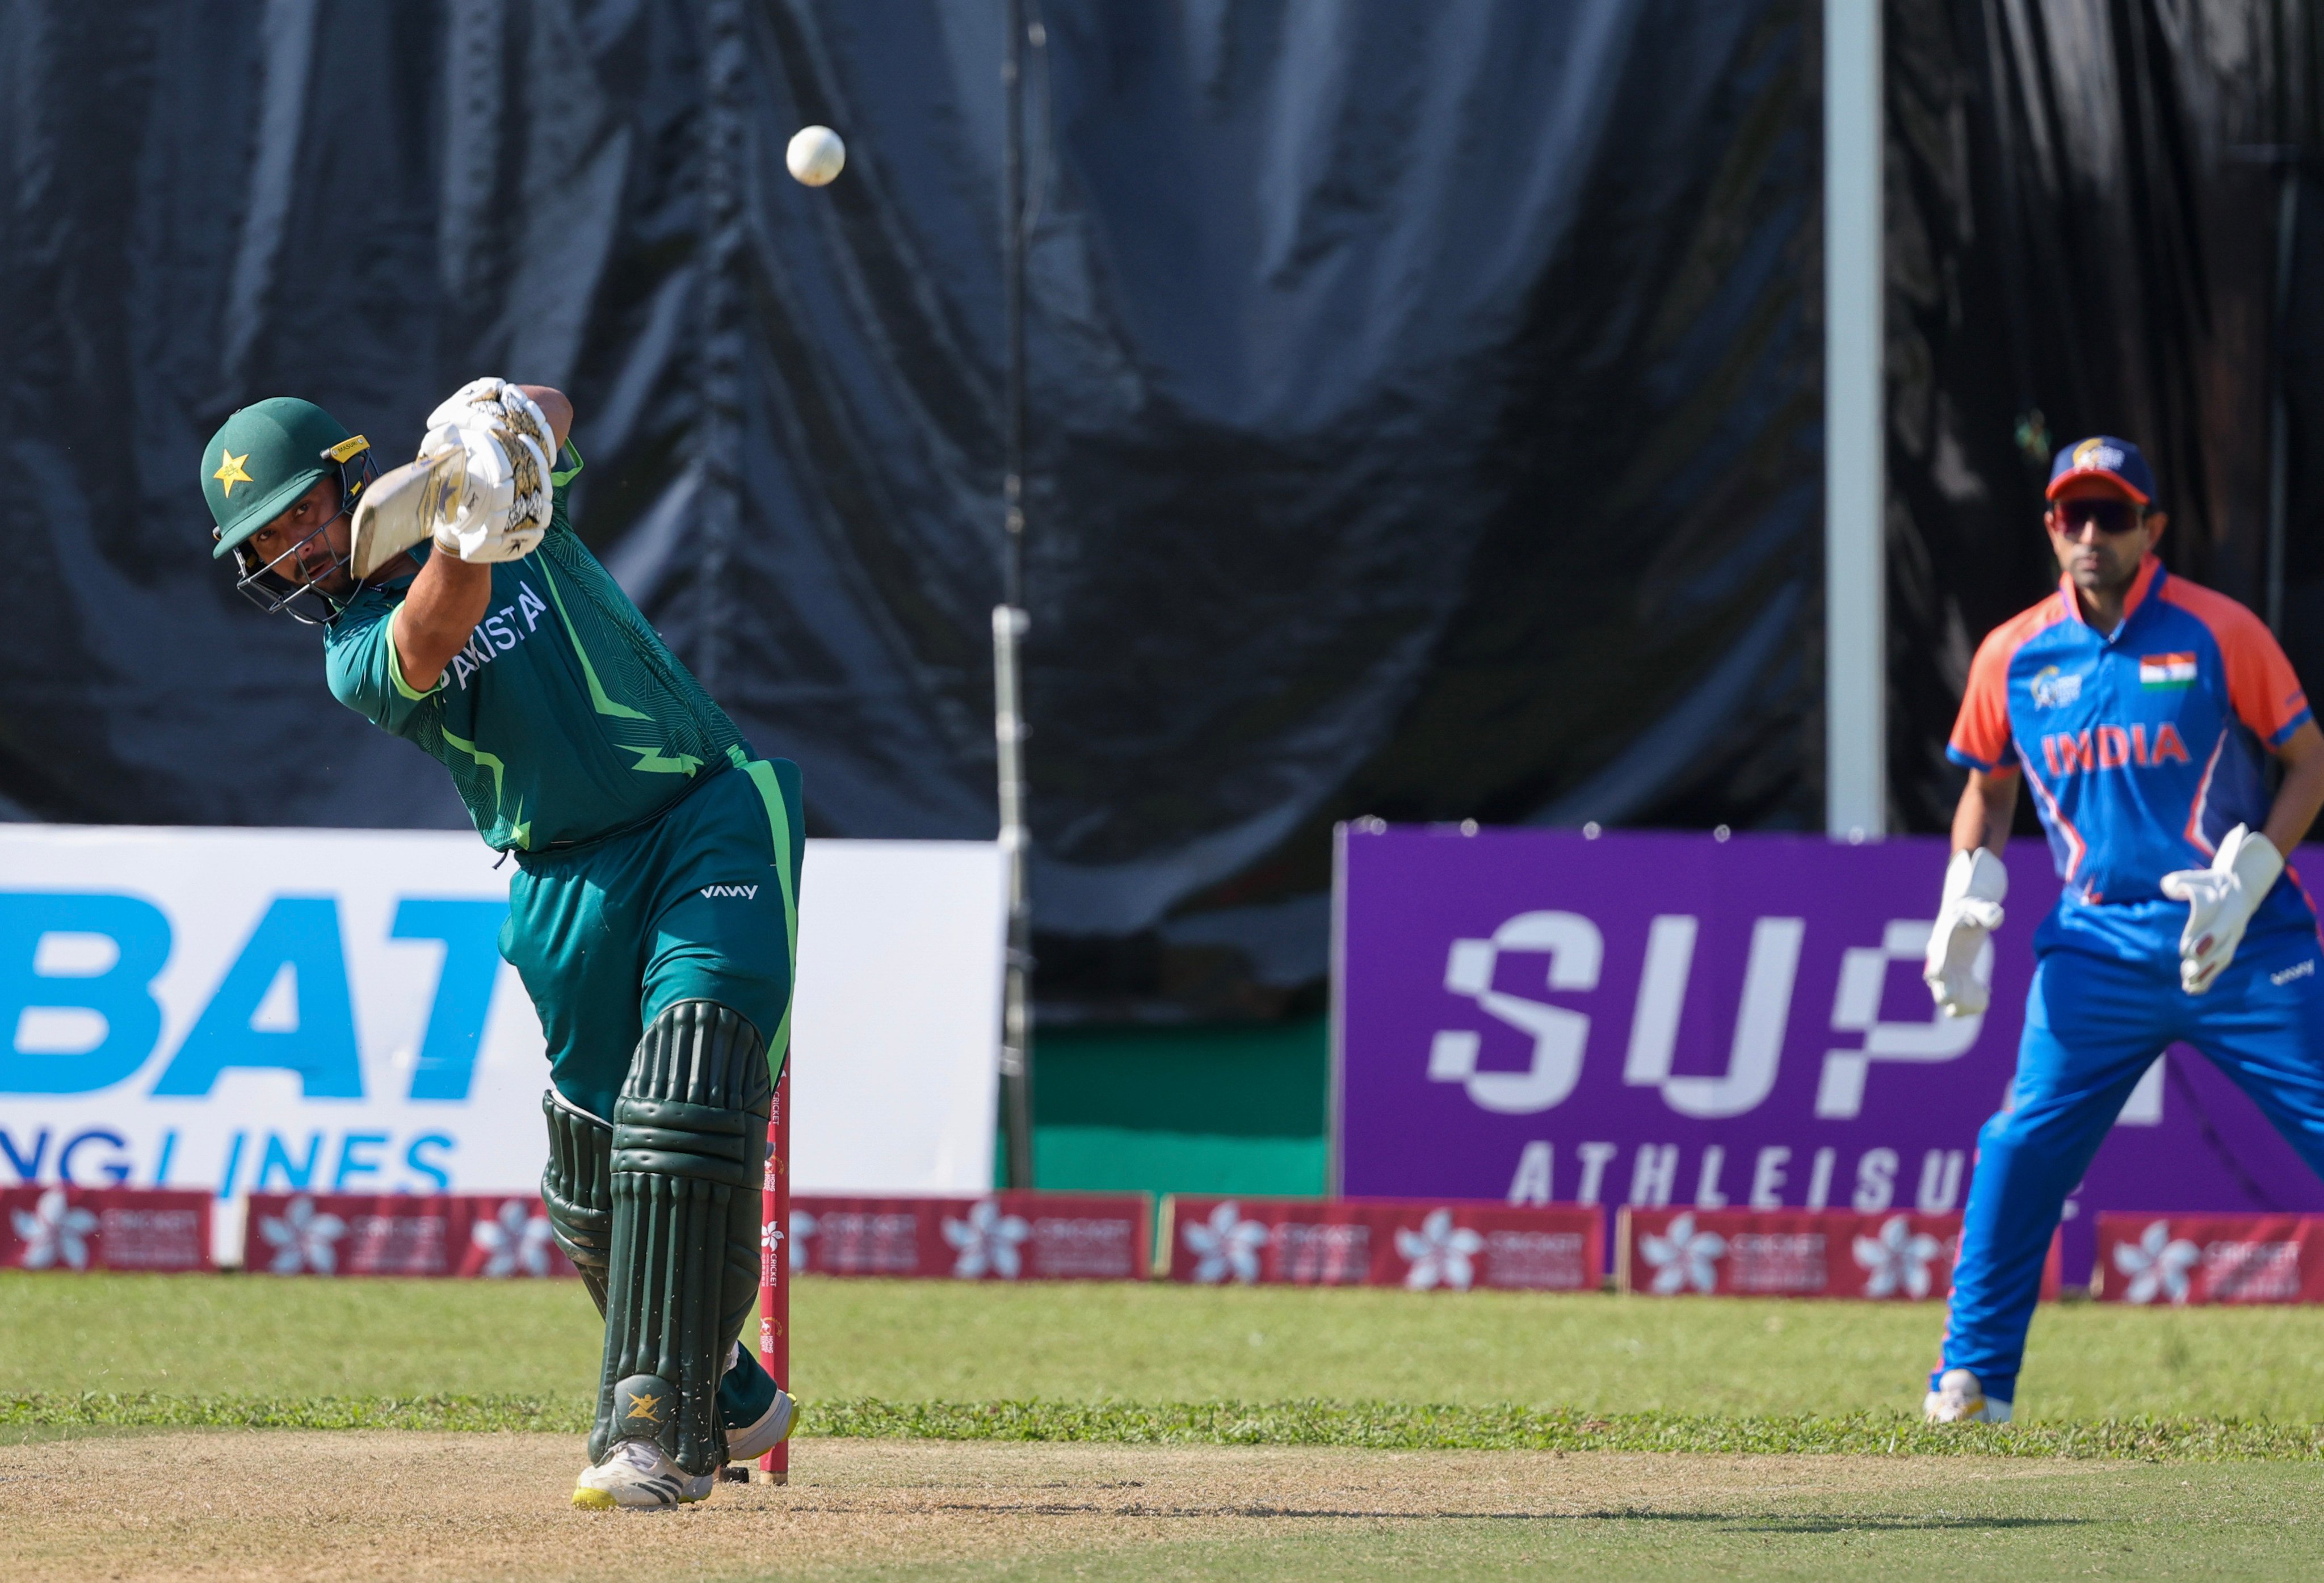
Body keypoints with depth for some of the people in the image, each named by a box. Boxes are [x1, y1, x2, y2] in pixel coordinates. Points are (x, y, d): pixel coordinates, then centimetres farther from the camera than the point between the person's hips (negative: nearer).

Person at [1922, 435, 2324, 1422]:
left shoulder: (2219, 633, -4)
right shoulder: (2013, 656, 6)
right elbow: (1989, 787, 22)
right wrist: (1969, 896, 5)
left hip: (2241, 943, -2)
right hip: (2097, 950, 2)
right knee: (2023, 1148, -7)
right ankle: (1971, 1382, 3)